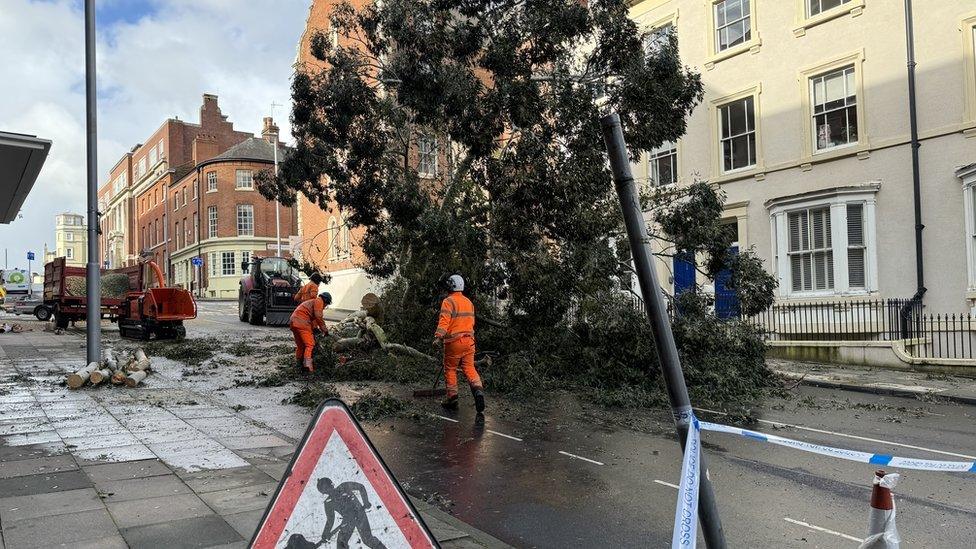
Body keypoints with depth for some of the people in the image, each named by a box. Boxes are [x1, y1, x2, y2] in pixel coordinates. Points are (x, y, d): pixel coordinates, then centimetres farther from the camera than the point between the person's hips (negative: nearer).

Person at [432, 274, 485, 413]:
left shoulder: (449, 301, -9)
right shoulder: (469, 302, 13)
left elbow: (444, 320, -22)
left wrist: (438, 337, -30)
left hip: (454, 342, -5)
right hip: (469, 340, 5)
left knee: (450, 369, 7)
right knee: (469, 367, 6)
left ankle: (452, 398, 9)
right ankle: (478, 389, -18)